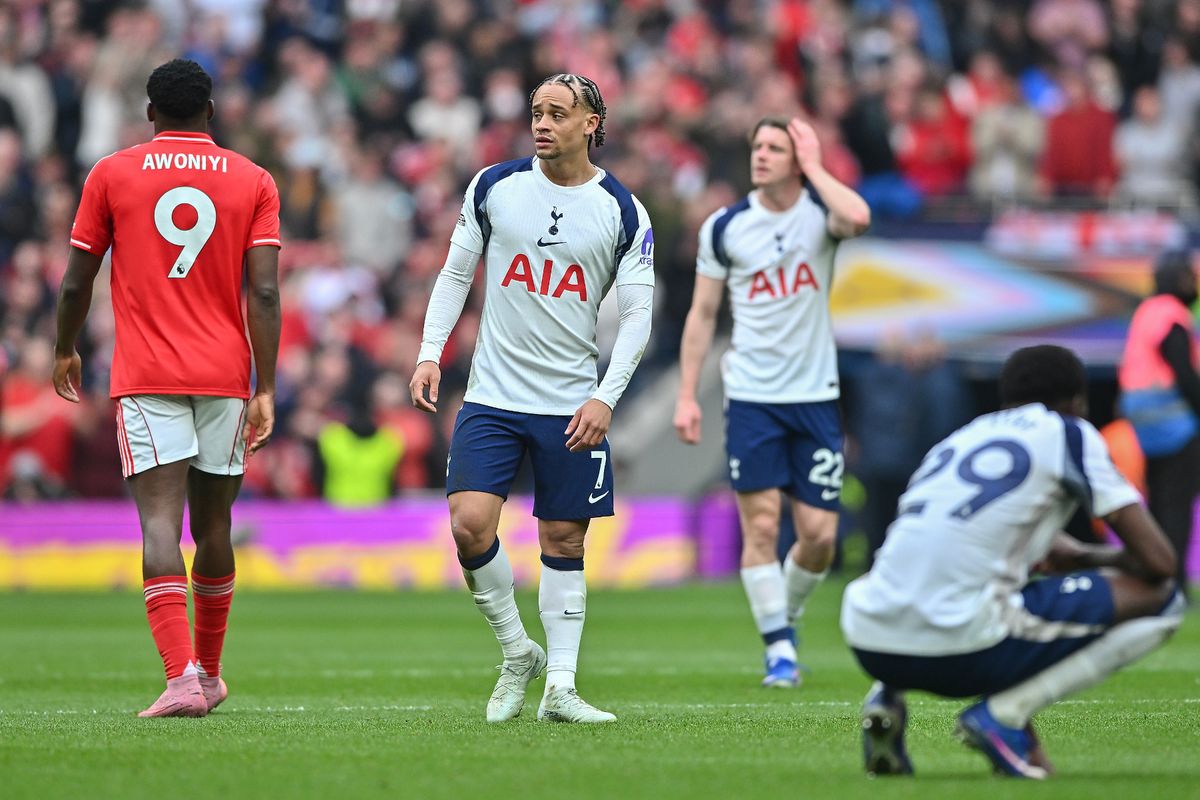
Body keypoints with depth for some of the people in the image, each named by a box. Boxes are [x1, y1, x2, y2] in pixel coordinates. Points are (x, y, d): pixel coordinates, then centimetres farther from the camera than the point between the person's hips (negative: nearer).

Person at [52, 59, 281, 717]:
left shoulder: (111, 175, 4)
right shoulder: (252, 181, 6)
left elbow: (76, 284, 7)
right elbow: (264, 294, -3)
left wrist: (65, 352, 24)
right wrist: (265, 389, -2)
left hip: (146, 377, -2)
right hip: (225, 376, 2)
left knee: (160, 522, -11)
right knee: (212, 526, 16)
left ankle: (182, 678, -26)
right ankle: (209, 673, 29)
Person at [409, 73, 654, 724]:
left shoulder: (621, 211, -1)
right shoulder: (494, 187, 2)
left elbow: (637, 314, 0)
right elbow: (455, 272, 10)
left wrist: (605, 397, -11)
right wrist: (430, 353, -1)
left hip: (571, 406, 0)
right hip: (492, 397, 1)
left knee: (564, 543, 2)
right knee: (470, 525, -14)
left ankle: (559, 688, 10)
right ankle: (517, 652, 6)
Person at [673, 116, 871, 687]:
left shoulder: (819, 211, -2)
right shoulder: (725, 227, 1)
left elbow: (857, 219, -28)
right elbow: (703, 313, 7)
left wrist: (813, 167, -16)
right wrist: (687, 396, 2)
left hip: (814, 398, 0)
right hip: (752, 398, 0)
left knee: (820, 534, -1)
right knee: (761, 525, -7)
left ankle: (785, 613, 26)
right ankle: (779, 649, 1)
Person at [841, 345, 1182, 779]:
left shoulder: (962, 436, 26)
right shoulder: (1069, 434, 9)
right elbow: (1158, 561, 8)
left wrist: (1079, 556, 42)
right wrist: (1108, 559, 27)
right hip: (961, 649, -6)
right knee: (1159, 597, 7)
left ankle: (888, 696, 11)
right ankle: (1003, 713, -5)